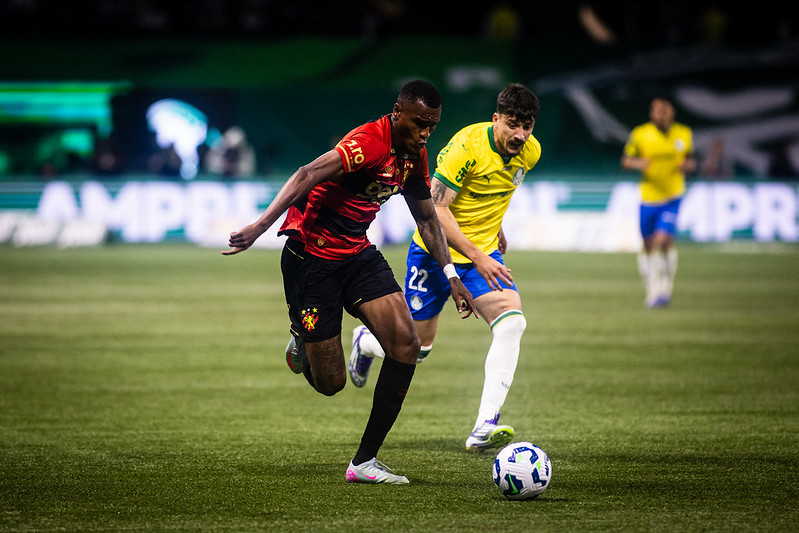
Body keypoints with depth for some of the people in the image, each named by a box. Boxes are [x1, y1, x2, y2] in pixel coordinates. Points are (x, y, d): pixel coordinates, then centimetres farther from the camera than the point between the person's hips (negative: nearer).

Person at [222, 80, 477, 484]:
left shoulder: (414, 155, 5)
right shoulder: (370, 143, -23)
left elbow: (427, 219, 20)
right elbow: (308, 176, -36)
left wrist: (450, 275, 15)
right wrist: (261, 225, -47)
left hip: (358, 253, 8)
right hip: (313, 252, -8)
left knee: (406, 342, -12)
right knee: (330, 383, -4)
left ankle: (365, 461, -4)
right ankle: (305, 344, 36)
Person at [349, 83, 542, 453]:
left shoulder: (529, 152, -5)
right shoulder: (468, 145, -25)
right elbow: (435, 208, -26)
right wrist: (477, 257, -31)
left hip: (485, 252, 5)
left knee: (512, 322, -22)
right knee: (417, 346, 6)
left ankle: (484, 428, -28)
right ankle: (364, 342, 44)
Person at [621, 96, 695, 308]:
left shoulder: (684, 134, 0)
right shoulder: (640, 134, -6)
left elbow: (690, 160, 15)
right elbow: (625, 161, 3)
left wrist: (688, 165, -9)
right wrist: (638, 164, -18)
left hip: (672, 197, -1)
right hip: (648, 197, 1)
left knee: (663, 241, -17)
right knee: (649, 247, 7)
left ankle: (665, 287, 1)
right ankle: (652, 289, 26)